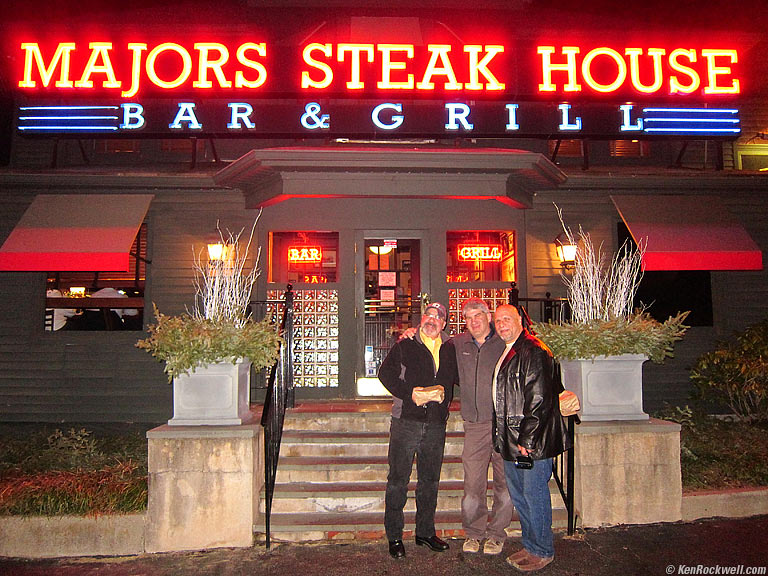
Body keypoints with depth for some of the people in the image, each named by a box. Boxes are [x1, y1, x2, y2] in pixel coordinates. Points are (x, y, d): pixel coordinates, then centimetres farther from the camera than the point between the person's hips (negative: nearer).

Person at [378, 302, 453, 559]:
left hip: (436, 423, 4)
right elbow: (385, 373, -4)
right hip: (407, 420, -3)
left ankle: (425, 532, 27)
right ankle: (394, 536, 11)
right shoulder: (405, 345, 1)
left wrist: (442, 393, -6)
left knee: (430, 480, 13)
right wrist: (411, 393, -14)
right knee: (398, 479, 0)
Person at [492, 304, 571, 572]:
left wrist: (526, 440, -19)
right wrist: (507, 438, 16)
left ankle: (542, 552, 18)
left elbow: (539, 401, -20)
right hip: (510, 440, 9)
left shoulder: (533, 352, -16)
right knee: (518, 495, 17)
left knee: (534, 495, 2)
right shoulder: (505, 352, 14)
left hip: (533, 442, -9)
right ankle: (530, 545, 32)